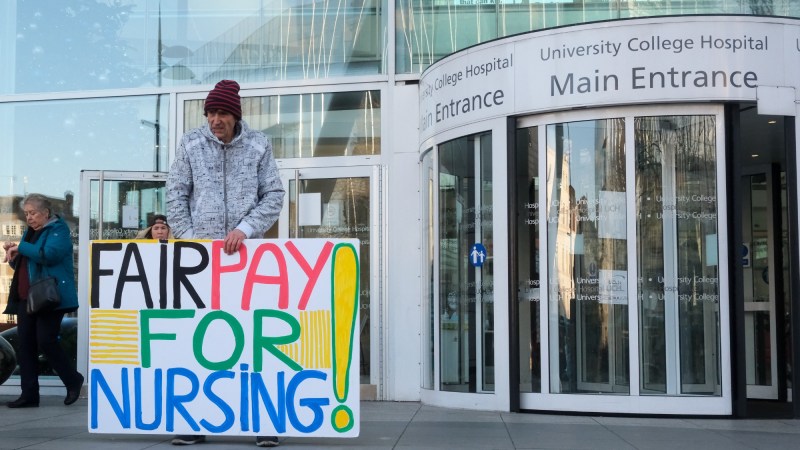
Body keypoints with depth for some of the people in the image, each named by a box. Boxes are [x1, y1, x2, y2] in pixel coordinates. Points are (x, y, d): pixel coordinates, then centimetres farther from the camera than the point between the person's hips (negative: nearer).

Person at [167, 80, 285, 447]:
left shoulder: (258, 145, 5)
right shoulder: (191, 144, 6)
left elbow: (273, 196, 2)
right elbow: (175, 196, 5)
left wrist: (245, 229, -12)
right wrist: (190, 239, -5)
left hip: (246, 252, 0)